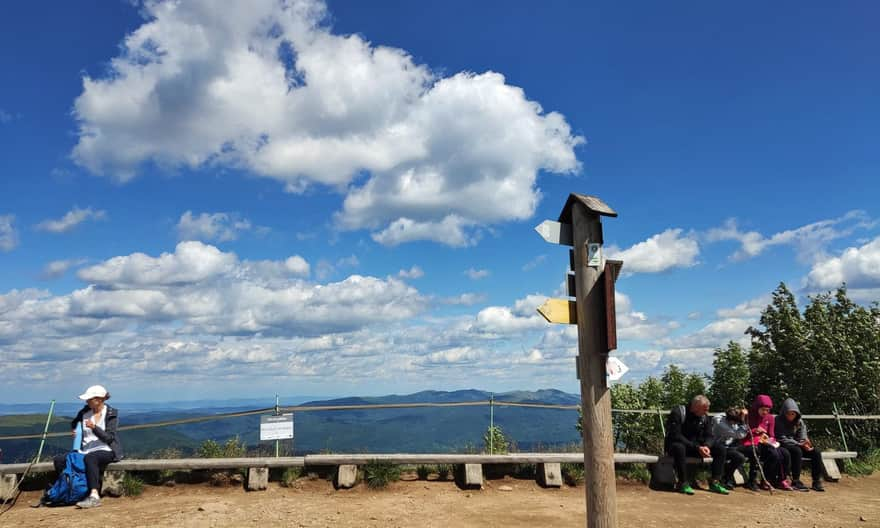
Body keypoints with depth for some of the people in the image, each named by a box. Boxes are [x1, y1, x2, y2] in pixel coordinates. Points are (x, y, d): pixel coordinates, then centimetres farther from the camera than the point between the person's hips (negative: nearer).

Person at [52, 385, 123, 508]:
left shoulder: (111, 414, -7)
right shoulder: (85, 412, 7)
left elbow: (109, 438, -15)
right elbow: (74, 424, 30)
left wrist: (94, 427, -28)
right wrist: (75, 431, 7)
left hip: (106, 450, -7)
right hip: (86, 450, 7)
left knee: (90, 457, -38)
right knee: (58, 460, -12)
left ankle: (94, 496, -45)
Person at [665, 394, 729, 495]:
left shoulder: (705, 417, 1)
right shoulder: (678, 412, -20)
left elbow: (708, 436, 1)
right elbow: (675, 435, -26)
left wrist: (706, 446, -24)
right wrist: (697, 447, -32)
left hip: (696, 446, 6)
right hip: (676, 444, -6)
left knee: (721, 449, -8)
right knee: (679, 448, -41)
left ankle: (714, 483, -6)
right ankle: (683, 483, -29)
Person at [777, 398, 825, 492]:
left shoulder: (799, 421, 6)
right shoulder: (779, 421, -11)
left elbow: (803, 436, 4)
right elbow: (782, 439, -15)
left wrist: (805, 442, -20)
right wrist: (800, 444, -22)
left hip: (797, 445, 6)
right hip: (784, 446, -6)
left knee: (816, 452, -17)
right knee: (797, 451, -35)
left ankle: (816, 482, -11)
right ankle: (795, 481, -29)